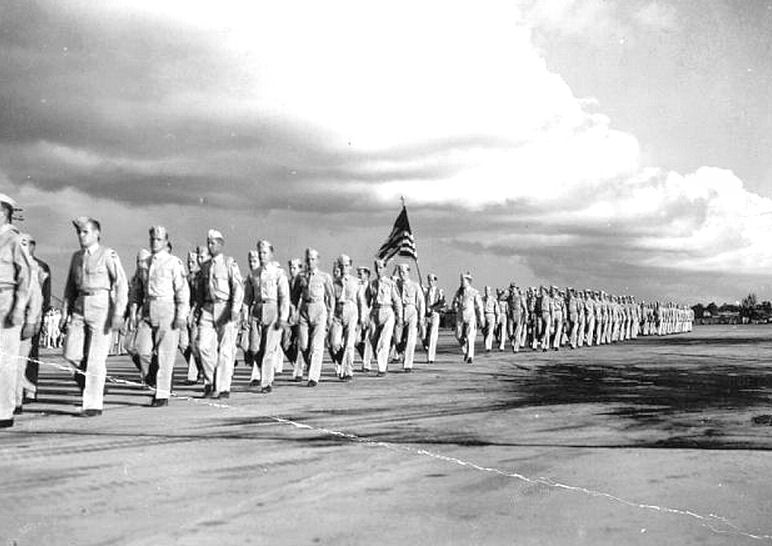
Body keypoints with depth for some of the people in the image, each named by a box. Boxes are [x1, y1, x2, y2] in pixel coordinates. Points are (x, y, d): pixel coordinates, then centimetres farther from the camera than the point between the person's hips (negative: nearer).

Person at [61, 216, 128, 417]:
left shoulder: (109, 255, -6)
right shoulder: (77, 257, 13)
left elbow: (122, 284, -11)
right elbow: (70, 287, 18)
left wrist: (118, 313, -18)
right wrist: (65, 312, 12)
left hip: (102, 308, -6)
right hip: (80, 308, 6)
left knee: (96, 358, -5)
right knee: (71, 353, -4)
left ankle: (93, 405, 2)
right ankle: (85, 375, 27)